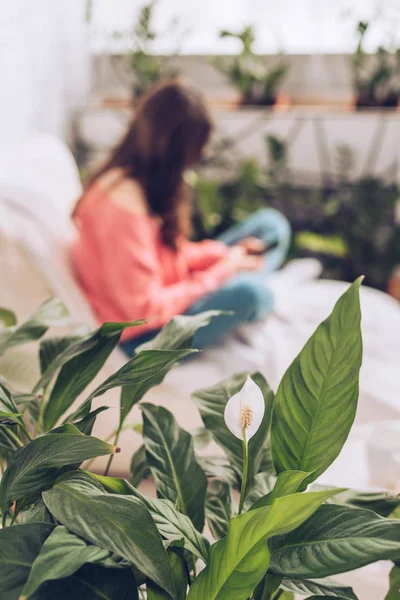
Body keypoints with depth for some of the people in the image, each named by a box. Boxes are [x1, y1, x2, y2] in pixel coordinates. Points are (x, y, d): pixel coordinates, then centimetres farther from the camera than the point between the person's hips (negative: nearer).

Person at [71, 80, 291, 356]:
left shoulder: (150, 179, 0)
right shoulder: (123, 204, -29)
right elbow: (145, 309, -26)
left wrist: (224, 253, -5)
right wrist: (221, 272, -17)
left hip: (166, 294, 9)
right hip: (141, 335, -9)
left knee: (271, 224, 7)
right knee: (247, 291, -32)